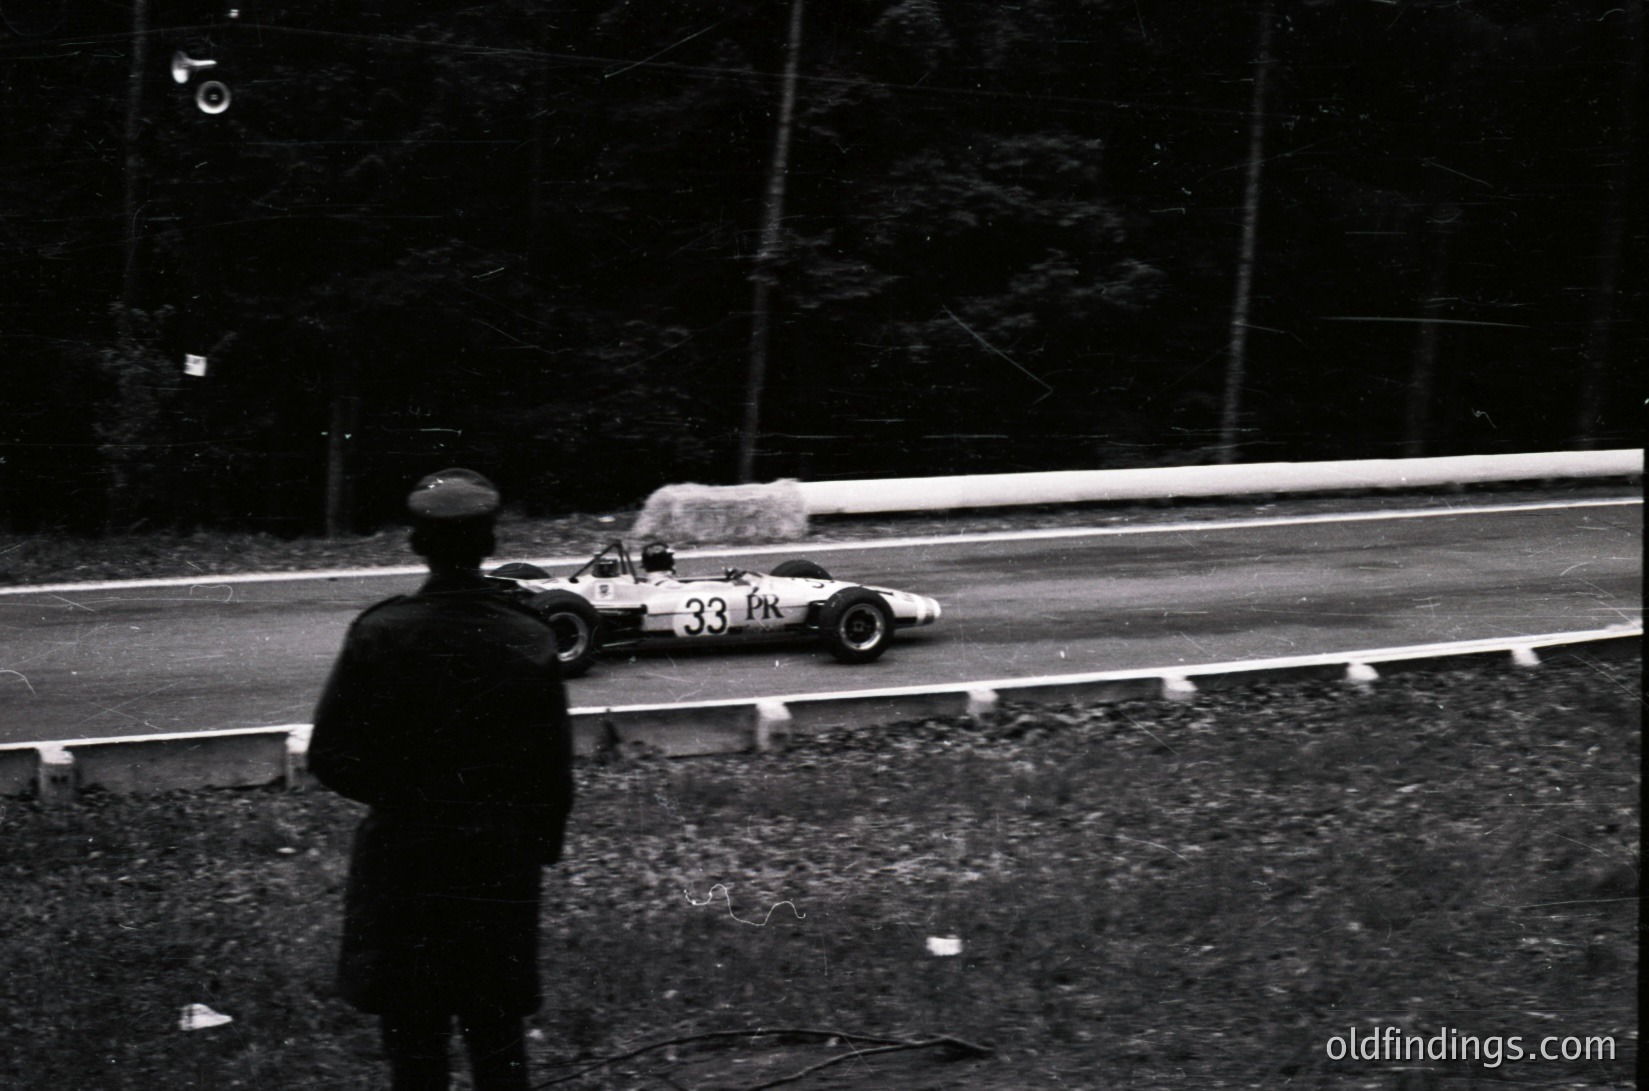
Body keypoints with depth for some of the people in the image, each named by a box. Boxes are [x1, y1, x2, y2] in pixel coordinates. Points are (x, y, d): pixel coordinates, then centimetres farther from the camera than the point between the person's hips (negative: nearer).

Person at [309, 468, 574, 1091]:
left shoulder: (379, 636, -12)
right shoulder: (531, 641, -7)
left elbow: (330, 758, -11)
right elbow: (554, 771, -2)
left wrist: (392, 795, 8)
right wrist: (541, 846, 14)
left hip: (403, 860, -2)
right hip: (502, 866, 2)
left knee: (413, 1039, 8)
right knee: (499, 1039, 14)